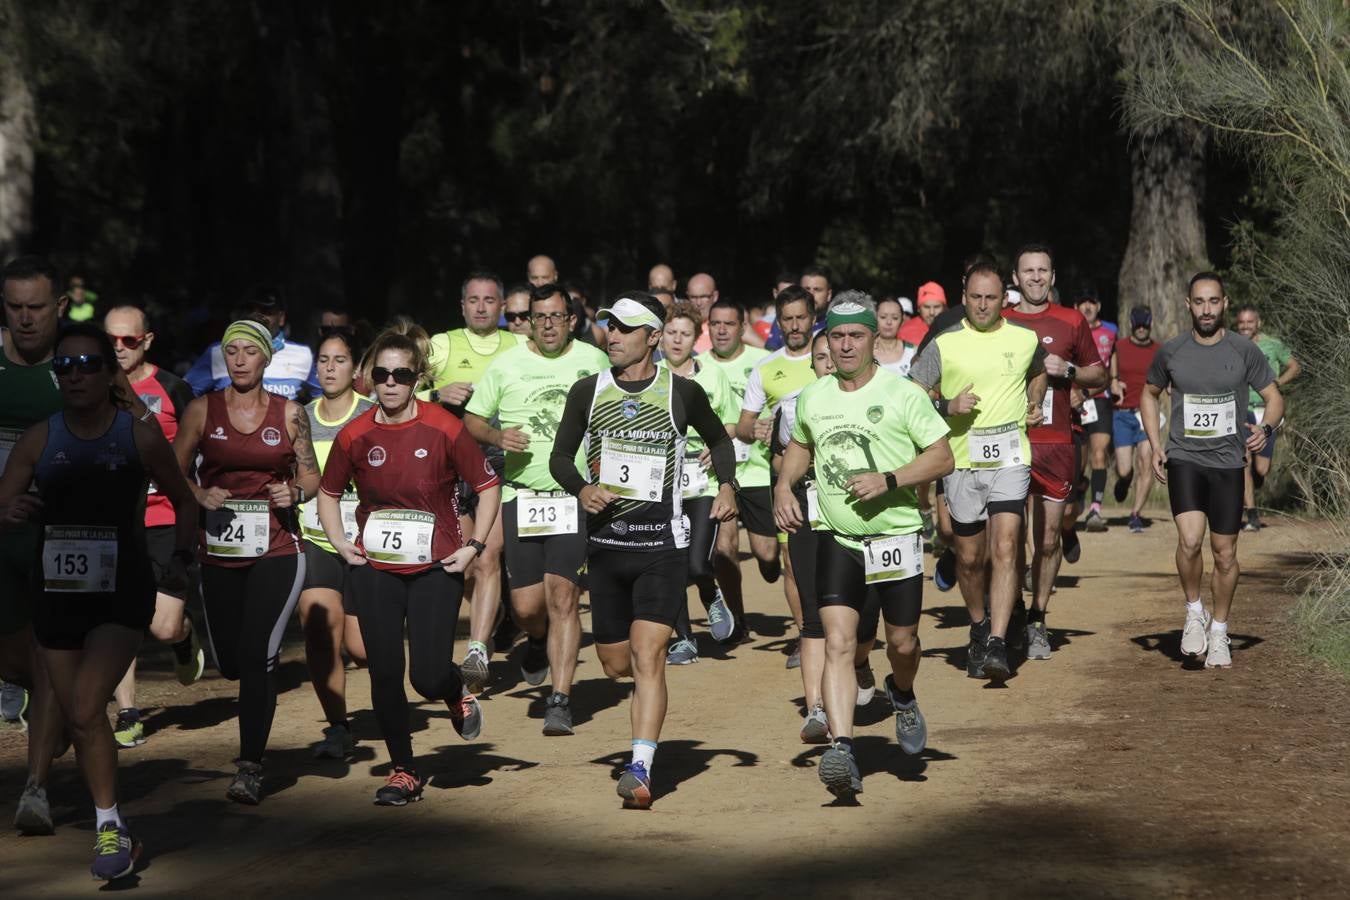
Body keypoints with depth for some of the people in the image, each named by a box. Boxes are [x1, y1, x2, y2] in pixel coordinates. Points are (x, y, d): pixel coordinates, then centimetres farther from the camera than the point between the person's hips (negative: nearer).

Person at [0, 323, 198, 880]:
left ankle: (110, 826, -7)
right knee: (79, 718, 10)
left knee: (86, 707, -20)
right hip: (58, 591, 3)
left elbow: (184, 501, 9)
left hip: (122, 592, -3)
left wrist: (180, 560, 1)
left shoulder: (141, 437, -7)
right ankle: (111, 827, 26)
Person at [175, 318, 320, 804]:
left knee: (256, 655, -15)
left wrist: (294, 491, -11)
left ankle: (250, 769, -10)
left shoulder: (290, 413, 2)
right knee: (229, 662, 9)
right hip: (219, 549, 2)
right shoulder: (202, 409, 3)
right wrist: (200, 495, -12)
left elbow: (312, 475, 10)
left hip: (277, 549, -2)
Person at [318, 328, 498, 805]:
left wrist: (473, 546, -5)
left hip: (435, 567, -2)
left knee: (428, 677, -9)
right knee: (384, 673, 1)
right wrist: (339, 541, 2)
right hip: (374, 569, 2)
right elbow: (329, 492, 15)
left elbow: (488, 485, 1)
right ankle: (403, 772, 16)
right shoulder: (355, 435, -2)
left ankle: (458, 691, 29)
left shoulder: (444, 430, -9)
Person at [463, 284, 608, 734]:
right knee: (526, 606, -1)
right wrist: (497, 436, -11)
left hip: (576, 495, -1)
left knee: (562, 596, -13)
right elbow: (471, 420, 10)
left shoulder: (593, 360, 6)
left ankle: (560, 701, -9)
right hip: (521, 495, 1)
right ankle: (538, 643, 37)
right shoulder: (505, 366, 4)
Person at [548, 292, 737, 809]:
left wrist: (726, 486, 1)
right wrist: (581, 490, -9)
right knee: (615, 663, 10)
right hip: (605, 541, 3)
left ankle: (641, 770, -19)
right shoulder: (588, 392, 4)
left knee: (647, 655, -16)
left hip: (662, 543, -3)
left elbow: (718, 439, 18)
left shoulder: (682, 393, -1)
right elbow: (560, 456, 12)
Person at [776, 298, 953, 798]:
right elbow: (800, 445, 26)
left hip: (896, 535, -2)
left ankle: (902, 696, 45)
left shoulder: (902, 394, -7)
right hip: (836, 537, 2)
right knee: (838, 642, -13)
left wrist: (889, 481, -19)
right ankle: (842, 751, -20)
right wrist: (784, 484, 7)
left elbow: (942, 457, -7)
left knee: (901, 642, 9)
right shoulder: (813, 399, 6)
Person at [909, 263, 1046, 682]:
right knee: (970, 558, 9)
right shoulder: (944, 345, -1)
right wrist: (948, 406, -13)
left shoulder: (1025, 340, 6)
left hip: (1010, 459, 0)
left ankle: (997, 644, -18)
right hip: (961, 462, 0)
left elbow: (1038, 373, 28)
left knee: (1005, 549, -15)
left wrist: (1034, 404, 12)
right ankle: (978, 627, 34)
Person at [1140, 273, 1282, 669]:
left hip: (1228, 462, 0)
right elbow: (1149, 394, 18)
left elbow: (1274, 397, 4)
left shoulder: (1245, 351, -2)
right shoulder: (1171, 352, 2)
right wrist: (1155, 446, 7)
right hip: (1184, 459, 0)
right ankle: (1194, 612, 2)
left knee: (1225, 552, 5)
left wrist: (1266, 428, -18)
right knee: (1190, 540, -21)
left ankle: (1218, 632, 22)